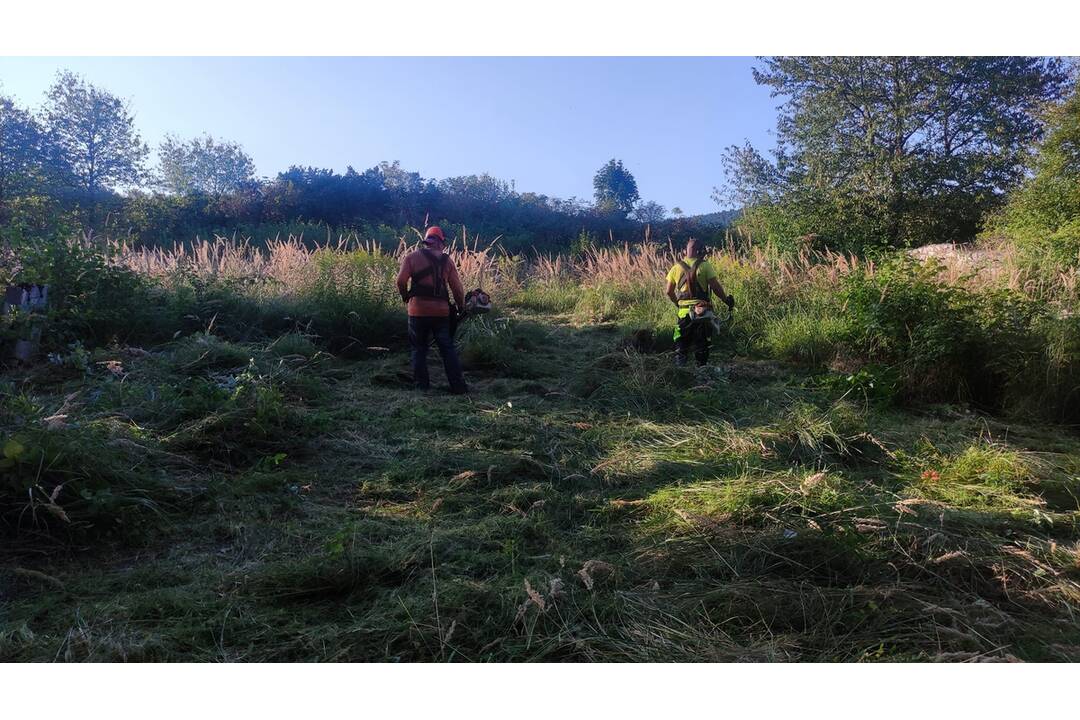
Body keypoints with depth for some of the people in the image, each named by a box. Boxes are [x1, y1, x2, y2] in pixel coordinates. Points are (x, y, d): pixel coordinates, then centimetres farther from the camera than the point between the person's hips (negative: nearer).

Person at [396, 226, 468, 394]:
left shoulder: (412, 257, 2)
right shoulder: (447, 260, 6)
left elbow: (401, 281, -8)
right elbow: (457, 287, 2)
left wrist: (406, 297, 9)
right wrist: (462, 307, 15)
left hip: (418, 310, -1)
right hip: (441, 311, 1)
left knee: (418, 349, 12)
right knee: (448, 349, 7)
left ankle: (421, 385, 11)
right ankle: (458, 386, 5)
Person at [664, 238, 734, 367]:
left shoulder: (676, 267, 5)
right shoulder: (705, 266, -6)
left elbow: (669, 291, 8)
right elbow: (716, 287, -10)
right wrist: (727, 300, 5)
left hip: (684, 312, 2)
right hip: (703, 312, -2)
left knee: (681, 346, 10)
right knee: (701, 345, 8)